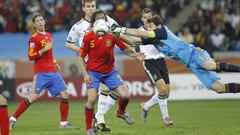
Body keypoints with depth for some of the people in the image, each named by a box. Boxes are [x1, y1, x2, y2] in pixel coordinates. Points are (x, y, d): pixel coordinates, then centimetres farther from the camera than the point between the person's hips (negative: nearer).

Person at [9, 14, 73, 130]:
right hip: (41, 72, -7)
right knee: (34, 96, -14)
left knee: (64, 94, -1)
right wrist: (43, 50, -20)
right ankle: (13, 119, -7)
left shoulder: (48, 35, 16)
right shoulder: (34, 38, -7)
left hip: (53, 71, 7)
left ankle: (63, 123, 7)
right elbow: (31, 57, -11)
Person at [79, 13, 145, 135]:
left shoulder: (112, 35, -5)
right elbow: (81, 57, -3)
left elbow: (124, 48, 1)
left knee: (125, 95, -7)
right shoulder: (88, 37, -9)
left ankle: (121, 112, 28)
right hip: (93, 72, -2)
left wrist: (136, 55, -18)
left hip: (110, 72, 3)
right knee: (92, 99, -20)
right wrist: (85, 74, -12)